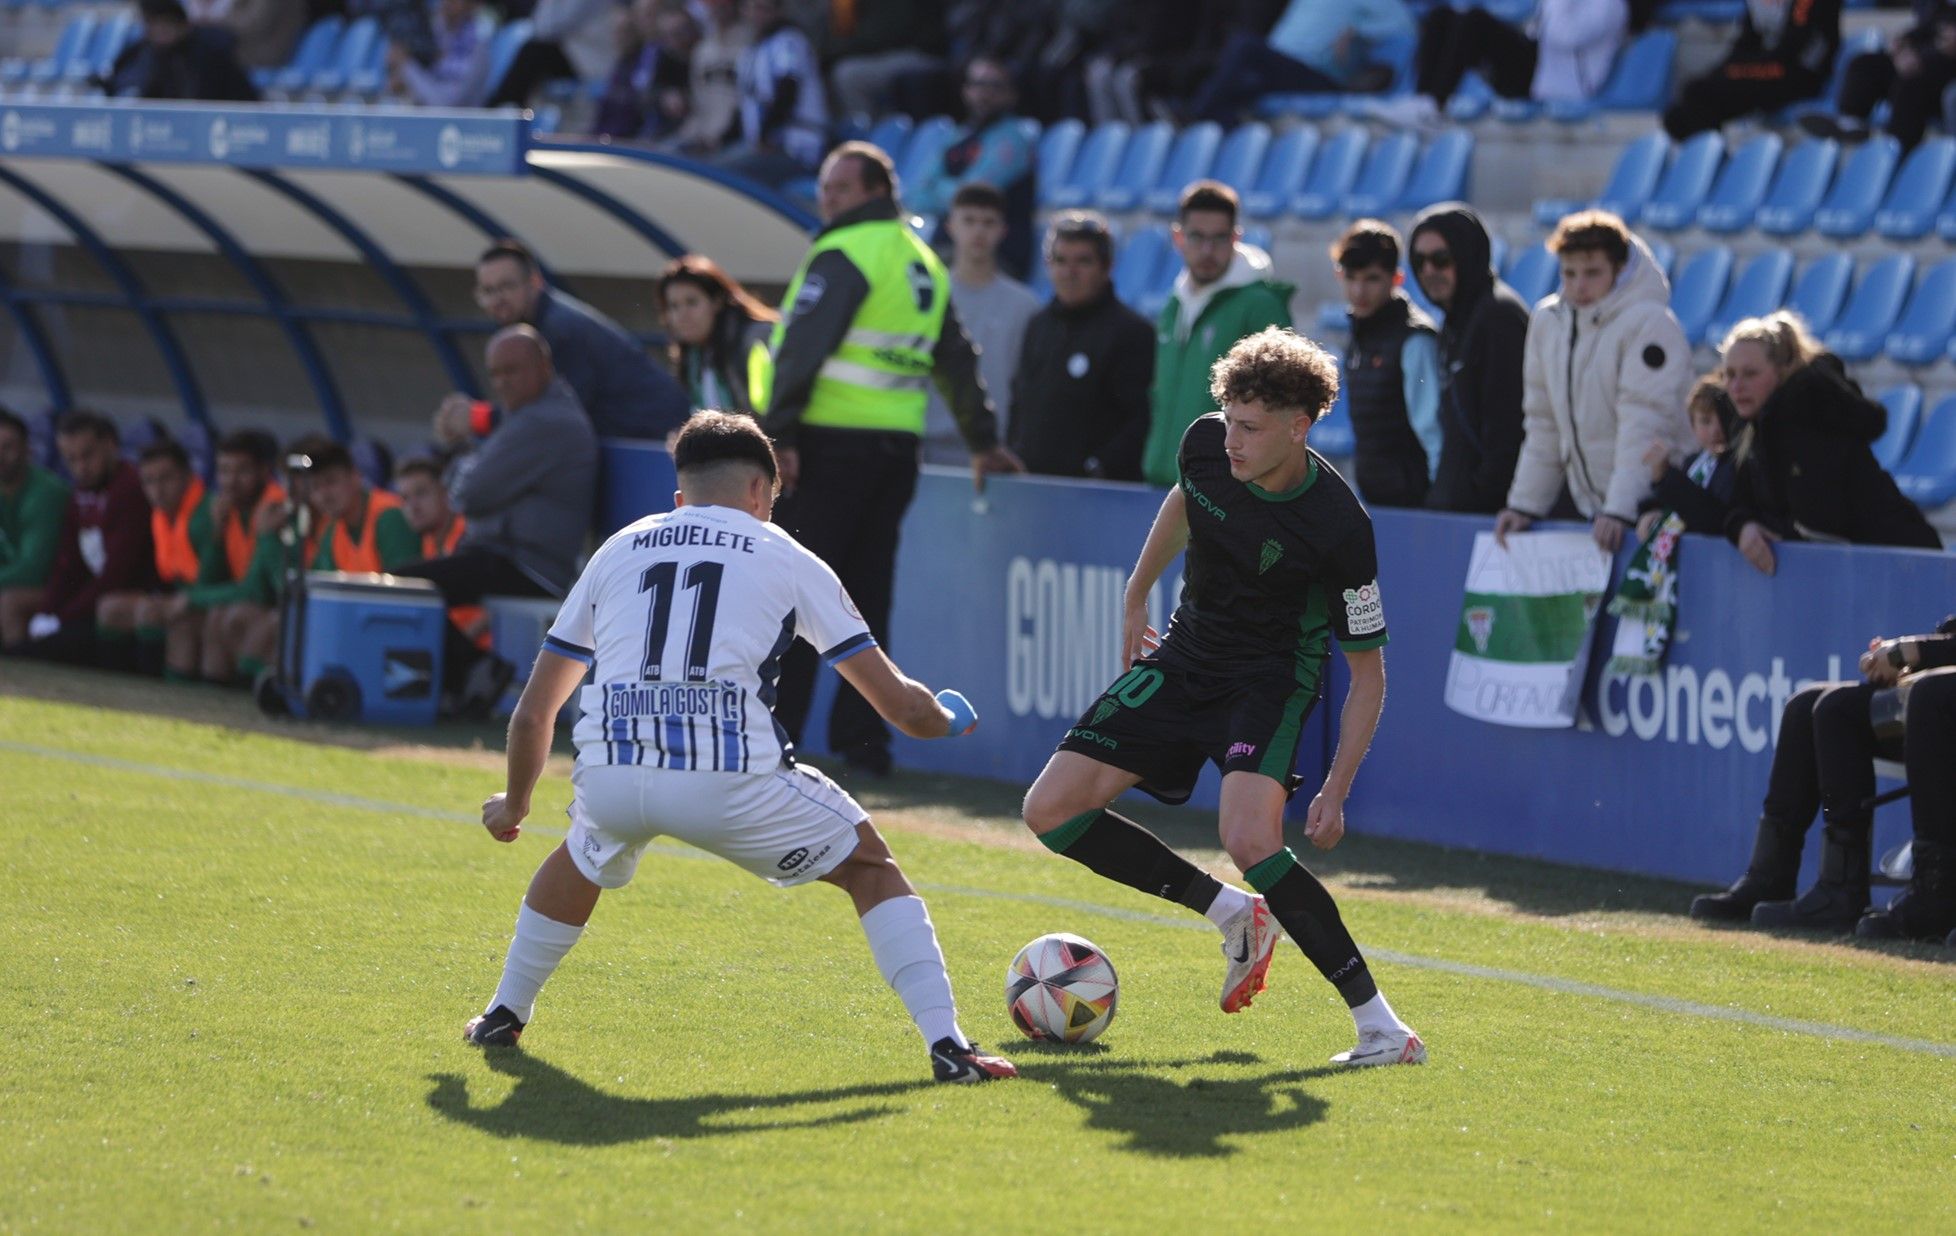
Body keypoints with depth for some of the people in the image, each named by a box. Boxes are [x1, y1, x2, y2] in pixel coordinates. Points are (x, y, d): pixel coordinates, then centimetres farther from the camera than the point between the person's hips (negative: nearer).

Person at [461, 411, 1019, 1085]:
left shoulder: (617, 550, 25)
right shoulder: (786, 558, 17)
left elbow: (532, 714, 27)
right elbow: (901, 706, 16)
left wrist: (514, 806, 44)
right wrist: (948, 718, 39)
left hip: (608, 776, 3)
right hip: (732, 780, -3)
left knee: (582, 860, 38)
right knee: (871, 869, 18)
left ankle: (504, 1015, 43)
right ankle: (946, 1042, 3)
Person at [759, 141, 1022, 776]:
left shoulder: (842, 255, -8)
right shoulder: (923, 263, 18)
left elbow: (802, 349, -17)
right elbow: (957, 359, 25)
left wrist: (779, 436, -19)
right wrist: (983, 441, 31)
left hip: (833, 443, -7)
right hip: (899, 446, 7)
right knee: (868, 593, 10)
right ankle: (862, 738, 7)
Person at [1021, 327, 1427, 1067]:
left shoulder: (1337, 527, -27)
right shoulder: (1207, 444, -13)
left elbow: (1367, 671, -17)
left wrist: (1335, 792, -22)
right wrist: (1135, 598, 21)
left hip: (1274, 674, -6)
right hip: (1186, 656, 6)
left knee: (1250, 841, -32)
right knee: (1051, 811, -3)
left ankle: (1379, 1024, -23)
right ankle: (1233, 915, 10)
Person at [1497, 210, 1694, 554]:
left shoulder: (1649, 323, -12)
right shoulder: (1548, 321, 9)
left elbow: (1644, 429, -20)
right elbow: (1543, 428, 16)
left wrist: (1620, 511, -27)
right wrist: (1524, 503, 8)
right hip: (1588, 509, 6)